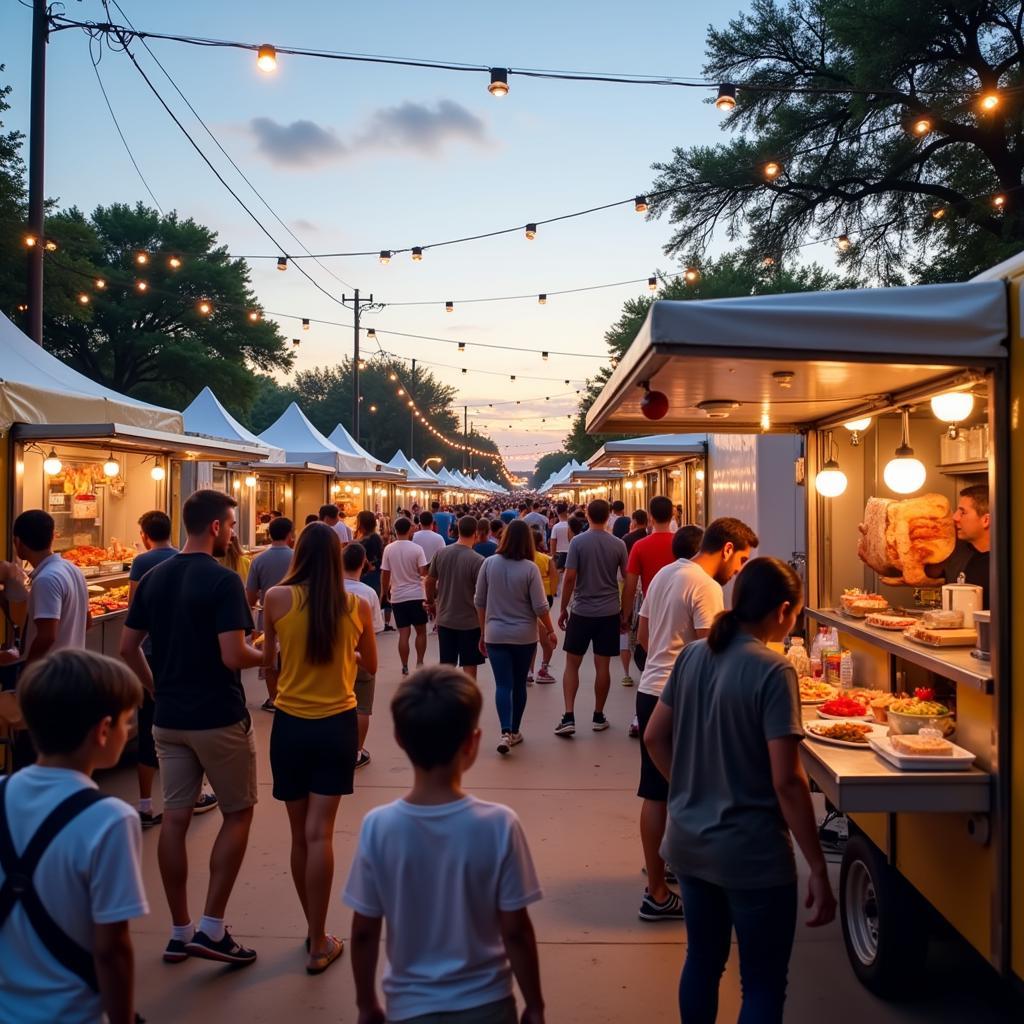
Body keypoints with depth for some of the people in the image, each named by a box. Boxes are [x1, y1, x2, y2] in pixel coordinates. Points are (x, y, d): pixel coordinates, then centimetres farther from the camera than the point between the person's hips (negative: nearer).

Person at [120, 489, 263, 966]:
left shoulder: (153, 578, 5)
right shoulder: (223, 580, -16)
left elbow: (127, 648, 8)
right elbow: (233, 657, -21)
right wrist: (266, 655, -2)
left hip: (168, 718, 6)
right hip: (219, 719, -6)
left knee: (175, 818, 11)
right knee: (238, 813, 9)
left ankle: (179, 932, 21)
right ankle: (211, 930, 6)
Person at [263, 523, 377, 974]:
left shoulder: (277, 598, -9)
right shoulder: (358, 606, -4)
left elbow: (267, 661, 1)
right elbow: (371, 666, 11)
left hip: (289, 725, 0)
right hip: (337, 725, 0)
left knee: (300, 835, 13)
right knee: (320, 834, 1)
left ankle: (314, 929, 28)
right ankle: (319, 944, 3)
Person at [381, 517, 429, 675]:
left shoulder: (389, 549, -2)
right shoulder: (416, 548, -8)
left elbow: (385, 574, 0)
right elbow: (423, 572, -13)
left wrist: (385, 591, 14)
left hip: (397, 596, 2)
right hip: (416, 595, -2)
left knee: (403, 633, 4)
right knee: (421, 631, 13)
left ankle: (405, 667, 6)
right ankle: (419, 663, 11)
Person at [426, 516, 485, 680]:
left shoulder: (441, 553, -4)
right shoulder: (478, 560, -18)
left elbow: (429, 581, 6)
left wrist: (430, 602, 23)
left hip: (445, 619, 4)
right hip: (470, 622, -4)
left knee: (446, 666, 15)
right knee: (469, 667, 6)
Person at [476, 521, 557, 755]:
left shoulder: (489, 563, -5)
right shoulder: (530, 568, -11)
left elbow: (480, 602, 2)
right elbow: (540, 607, -10)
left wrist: (483, 632, 14)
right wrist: (550, 631, 6)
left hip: (496, 634, 1)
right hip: (524, 636, 0)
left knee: (503, 684, 0)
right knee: (519, 683, 14)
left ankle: (506, 732, -16)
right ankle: (515, 731, 24)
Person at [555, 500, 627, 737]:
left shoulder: (578, 542, -9)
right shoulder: (618, 544, -2)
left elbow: (569, 578, -11)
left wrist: (563, 609, 0)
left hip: (582, 611, -2)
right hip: (609, 612, 2)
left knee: (572, 664, 7)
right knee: (602, 665, 8)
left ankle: (569, 717, 0)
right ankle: (598, 717, 17)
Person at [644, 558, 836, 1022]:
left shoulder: (693, 655, 1)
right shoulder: (772, 671, -18)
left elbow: (655, 738, 8)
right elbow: (786, 781, -21)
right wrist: (818, 870, -15)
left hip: (689, 842, 7)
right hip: (751, 853, -6)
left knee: (702, 961, 23)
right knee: (763, 985, 10)